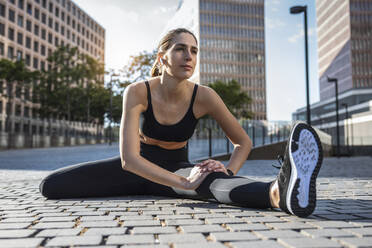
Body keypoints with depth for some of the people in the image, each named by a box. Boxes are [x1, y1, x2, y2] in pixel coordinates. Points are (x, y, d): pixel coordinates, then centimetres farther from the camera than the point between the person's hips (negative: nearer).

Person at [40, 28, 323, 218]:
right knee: (51, 185, -13)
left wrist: (229, 173, -30)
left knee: (212, 179, -40)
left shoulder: (203, 96, -18)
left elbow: (243, 142, -8)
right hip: (138, 167, 1)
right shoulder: (138, 92, -23)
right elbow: (128, 157, -33)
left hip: (177, 167, -1)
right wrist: (185, 183, -42)